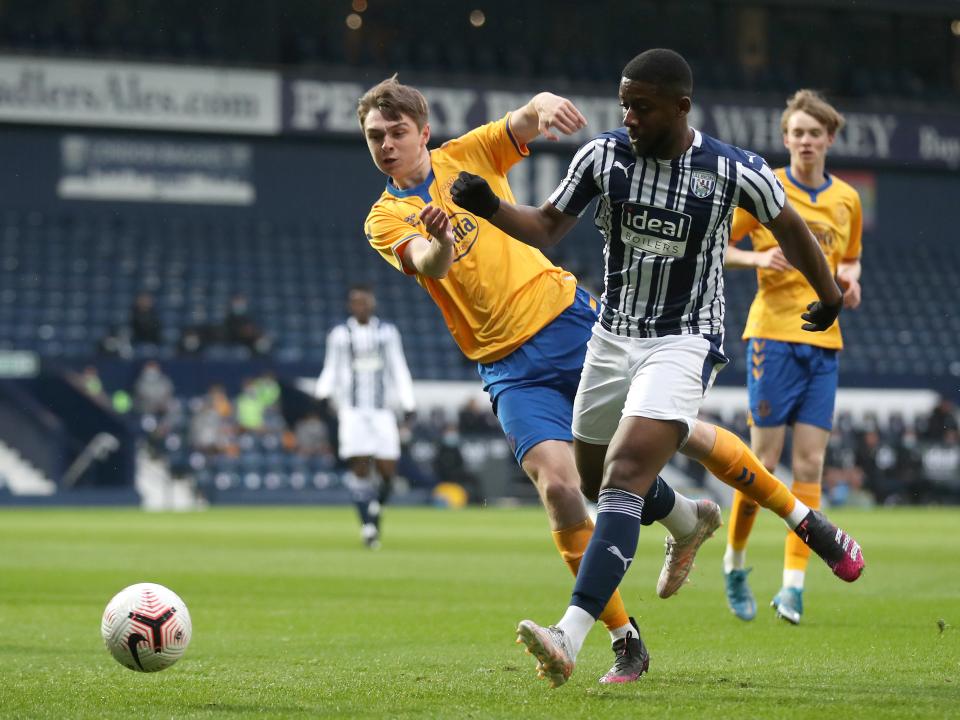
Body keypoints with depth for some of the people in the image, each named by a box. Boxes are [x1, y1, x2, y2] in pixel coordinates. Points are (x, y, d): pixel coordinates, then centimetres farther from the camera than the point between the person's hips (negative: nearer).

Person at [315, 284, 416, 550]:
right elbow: (331, 371, 9)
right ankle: (368, 525, -6)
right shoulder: (340, 335, 5)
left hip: (382, 411, 1)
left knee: (388, 471, -5)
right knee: (360, 467, -13)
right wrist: (323, 393, -11)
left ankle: (376, 508, 25)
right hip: (352, 410, -1)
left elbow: (399, 370, 11)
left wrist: (408, 406, 4)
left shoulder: (387, 332, 8)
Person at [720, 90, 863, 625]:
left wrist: (850, 278, 2)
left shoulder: (848, 200, 10)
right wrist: (757, 258, -15)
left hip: (824, 343, 3)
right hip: (774, 334, -3)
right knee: (765, 459, -4)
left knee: (810, 466, -2)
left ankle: (794, 583, -1)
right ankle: (735, 561, 17)